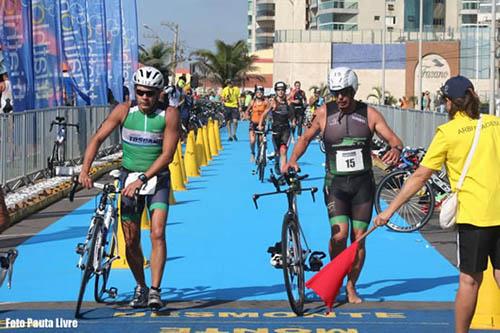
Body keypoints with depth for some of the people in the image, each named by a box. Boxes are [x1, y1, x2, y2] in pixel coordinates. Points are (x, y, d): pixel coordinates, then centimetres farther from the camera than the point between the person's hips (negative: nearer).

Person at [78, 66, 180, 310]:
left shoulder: (169, 115, -13)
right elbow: (98, 138, -9)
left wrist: (142, 179, -27)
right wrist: (85, 170, -22)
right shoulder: (125, 110, -8)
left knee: (157, 234, -17)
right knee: (131, 241, 4)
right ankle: (141, 288, 23)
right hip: (129, 177, 2)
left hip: (157, 178, -2)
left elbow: (167, 155, -18)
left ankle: (155, 291, -16)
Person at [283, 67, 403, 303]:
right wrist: (293, 159, -4)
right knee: (339, 235, -17)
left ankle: (351, 287, 22)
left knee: (359, 238, 3)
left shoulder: (369, 114, 0)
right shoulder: (324, 113, 0)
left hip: (362, 183, 1)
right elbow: (306, 138, 12)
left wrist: (396, 149, -27)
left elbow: (393, 138, -3)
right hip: (335, 183, -1)